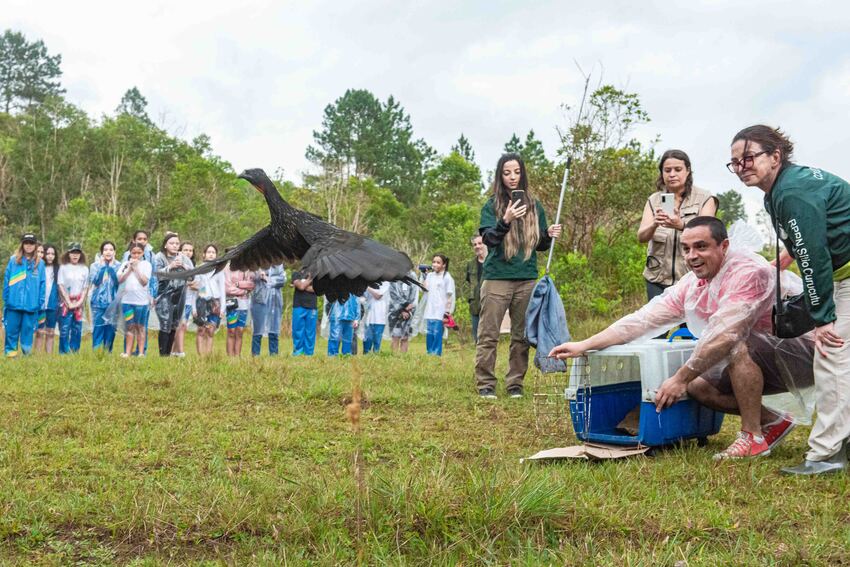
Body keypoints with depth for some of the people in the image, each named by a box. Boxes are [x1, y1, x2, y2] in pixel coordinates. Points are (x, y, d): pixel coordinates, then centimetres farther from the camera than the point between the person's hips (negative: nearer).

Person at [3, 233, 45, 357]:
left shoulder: (39, 263, 5)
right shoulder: (14, 260, 4)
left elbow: (42, 283, 4)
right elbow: (6, 280, 4)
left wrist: (40, 301, -2)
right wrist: (6, 298, -1)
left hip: (31, 304, 0)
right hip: (14, 302, 0)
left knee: (28, 329, 4)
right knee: (12, 329, 2)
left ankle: (27, 353, 13)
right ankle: (9, 351, 13)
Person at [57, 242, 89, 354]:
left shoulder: (84, 269, 7)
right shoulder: (63, 268, 1)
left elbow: (85, 288, 7)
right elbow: (61, 286, -3)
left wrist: (80, 302, -5)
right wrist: (69, 303, -9)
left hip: (78, 304, 2)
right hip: (65, 302, -2)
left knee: (77, 329, 3)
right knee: (64, 329, -5)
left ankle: (74, 352, 10)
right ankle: (63, 352, 1)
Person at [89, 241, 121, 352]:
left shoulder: (118, 266, 5)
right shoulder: (95, 265, 5)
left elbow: (119, 281, -9)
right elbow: (95, 281, -9)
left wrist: (111, 267, -11)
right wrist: (102, 266, -8)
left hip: (113, 302, 1)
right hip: (98, 302, -1)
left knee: (111, 328, 3)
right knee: (98, 328, -5)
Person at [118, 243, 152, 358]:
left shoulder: (146, 264, 2)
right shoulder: (126, 264, 9)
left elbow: (144, 281, -8)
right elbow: (120, 280, 0)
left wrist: (136, 268, -8)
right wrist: (129, 269, -8)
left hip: (141, 300, -2)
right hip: (127, 300, 2)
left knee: (140, 326, 4)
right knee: (130, 326, 4)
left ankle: (141, 352, 7)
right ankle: (127, 352, 6)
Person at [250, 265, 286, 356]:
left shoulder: (279, 265, 14)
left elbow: (282, 280, 1)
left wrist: (268, 279, -7)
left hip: (275, 301, 3)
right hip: (259, 300, -3)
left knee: (274, 331, 2)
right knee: (258, 331, -3)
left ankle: (274, 354, 8)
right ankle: (255, 355, 2)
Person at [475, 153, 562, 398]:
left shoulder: (534, 206, 11)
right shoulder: (492, 205, 3)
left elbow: (539, 244, 17)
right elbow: (487, 238, -7)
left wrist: (549, 235, -4)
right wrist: (506, 221, -23)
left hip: (527, 280, 3)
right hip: (497, 278, -3)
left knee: (522, 336, 5)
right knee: (489, 334, -3)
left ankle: (515, 383, 13)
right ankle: (485, 384, 4)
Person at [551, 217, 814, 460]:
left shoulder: (748, 271, -25)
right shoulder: (691, 285, 0)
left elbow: (723, 334, -32)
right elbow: (643, 319, -3)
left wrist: (680, 378, -26)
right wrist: (584, 345, -9)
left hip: (800, 352, -8)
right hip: (758, 361, 8)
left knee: (738, 347, -32)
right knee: (698, 386, -3)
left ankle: (753, 437, -18)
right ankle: (773, 423, 10)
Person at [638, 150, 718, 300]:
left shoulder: (704, 199, 0)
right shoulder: (654, 200, 7)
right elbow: (641, 237, -5)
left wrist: (682, 225, -34)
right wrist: (654, 225, -28)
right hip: (657, 279, 2)